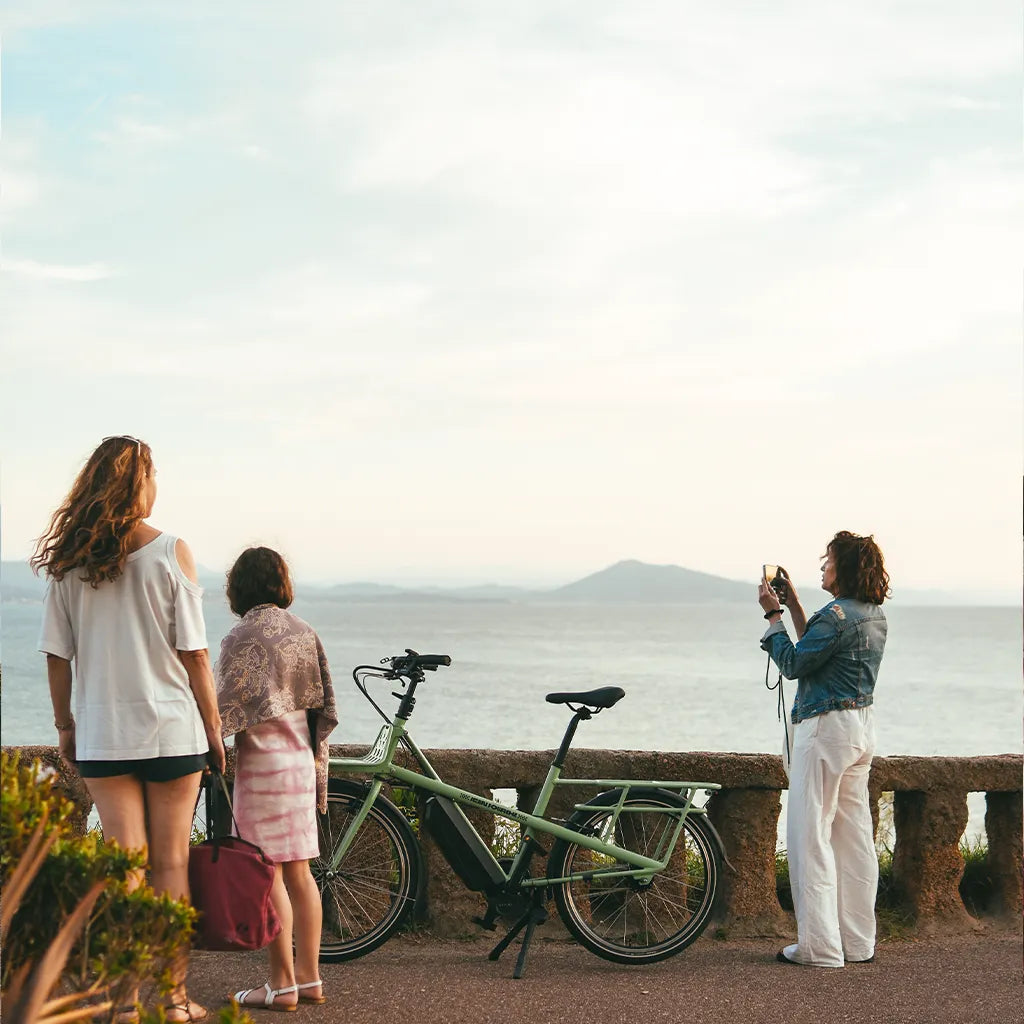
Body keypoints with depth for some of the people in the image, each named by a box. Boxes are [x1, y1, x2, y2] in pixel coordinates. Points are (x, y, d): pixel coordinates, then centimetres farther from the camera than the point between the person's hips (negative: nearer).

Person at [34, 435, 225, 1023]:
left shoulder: (68, 560, 1)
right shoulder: (171, 552, -6)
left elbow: (58, 655, 3)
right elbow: (194, 653, -6)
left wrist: (65, 725, 15)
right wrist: (214, 727, 3)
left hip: (102, 732, 2)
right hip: (171, 729, -2)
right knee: (171, 865, 6)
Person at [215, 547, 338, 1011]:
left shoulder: (243, 637, -10)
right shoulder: (305, 633, 9)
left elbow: (223, 708, -16)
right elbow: (327, 708, 11)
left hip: (262, 763, -7)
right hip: (301, 763, 7)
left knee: (269, 874, -1)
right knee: (299, 872, 11)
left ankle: (282, 984, 3)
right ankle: (309, 977, 16)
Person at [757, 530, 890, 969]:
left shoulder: (836, 615, -18)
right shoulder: (874, 615, 12)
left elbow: (793, 664, -12)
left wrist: (773, 614, -4)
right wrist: (793, 604, 18)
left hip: (825, 728, -10)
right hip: (862, 727, 10)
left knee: (811, 836, -3)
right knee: (854, 836, 12)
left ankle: (820, 946, -1)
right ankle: (858, 942, 18)